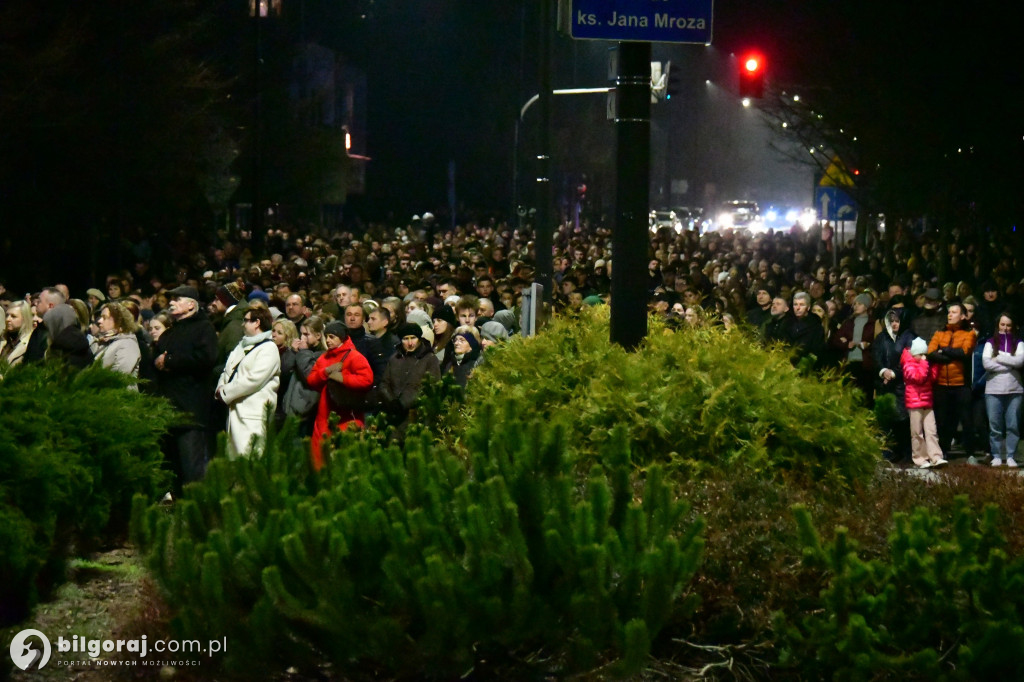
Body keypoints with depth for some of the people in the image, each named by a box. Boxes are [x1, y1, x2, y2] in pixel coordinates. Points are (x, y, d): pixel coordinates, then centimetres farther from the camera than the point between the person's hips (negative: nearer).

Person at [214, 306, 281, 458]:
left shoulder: (268, 348, -6)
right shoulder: (242, 346, 22)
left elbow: (254, 380, -16)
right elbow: (227, 372, 20)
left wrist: (225, 393, -11)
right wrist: (220, 388, -2)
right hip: (235, 410, 9)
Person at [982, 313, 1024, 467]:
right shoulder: (990, 343, 9)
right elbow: (986, 363, -7)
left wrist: (999, 357, -8)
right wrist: (1010, 365, -7)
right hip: (993, 390, 0)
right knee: (995, 426, 0)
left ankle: (1010, 456, 5)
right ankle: (996, 456, 7)